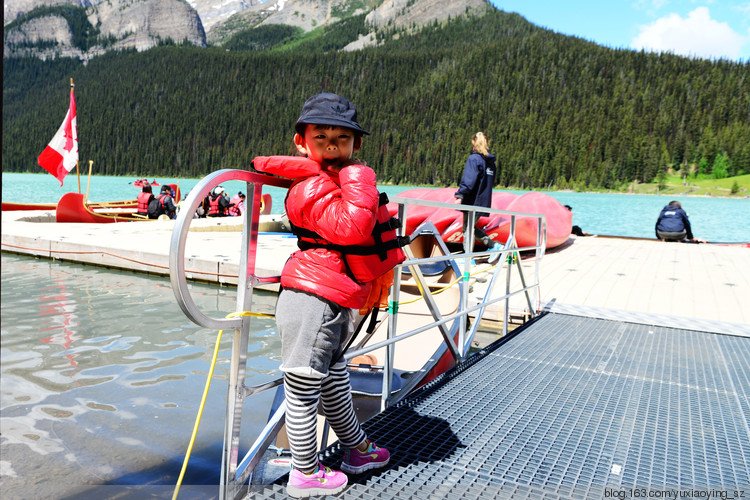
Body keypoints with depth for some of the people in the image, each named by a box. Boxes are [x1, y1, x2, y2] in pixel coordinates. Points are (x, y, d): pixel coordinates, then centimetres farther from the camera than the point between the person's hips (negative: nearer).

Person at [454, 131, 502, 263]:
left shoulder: (474, 159, -11)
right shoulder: (491, 162, 13)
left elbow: (469, 180, -21)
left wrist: (460, 195, -24)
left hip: (472, 201, -8)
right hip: (484, 202, 8)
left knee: (467, 229, 2)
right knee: (472, 228, 18)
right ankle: (495, 246, 10)